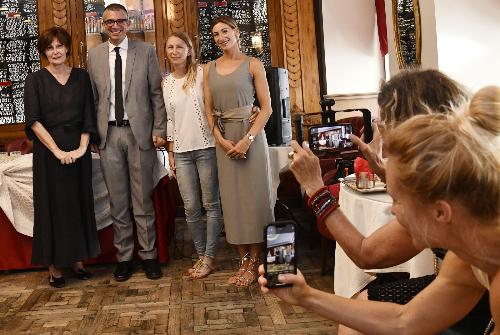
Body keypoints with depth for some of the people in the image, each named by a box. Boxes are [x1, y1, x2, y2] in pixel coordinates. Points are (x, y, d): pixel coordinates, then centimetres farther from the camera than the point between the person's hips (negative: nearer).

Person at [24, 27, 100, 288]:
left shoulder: (81, 77, 7)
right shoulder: (35, 80, 0)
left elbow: (88, 117, 3)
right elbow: (33, 121, -7)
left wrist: (82, 147, -10)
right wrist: (58, 151, -15)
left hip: (78, 151, 3)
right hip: (48, 151, -2)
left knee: (80, 204, 7)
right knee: (52, 205, 3)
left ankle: (77, 259, 20)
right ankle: (54, 267, 12)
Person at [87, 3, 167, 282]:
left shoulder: (146, 51, 3)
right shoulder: (95, 55, 10)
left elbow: (157, 93, 1)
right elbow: (93, 97, 10)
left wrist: (159, 130, -5)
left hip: (139, 132, -2)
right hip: (109, 134, 2)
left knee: (143, 199, 4)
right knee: (118, 201, 8)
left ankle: (149, 255, 15)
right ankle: (124, 257, 18)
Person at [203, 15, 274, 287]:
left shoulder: (252, 65, -1)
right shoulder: (210, 69, 10)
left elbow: (266, 107, -5)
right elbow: (209, 109, 9)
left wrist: (248, 139, -16)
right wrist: (221, 139, -6)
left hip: (250, 134, -4)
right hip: (224, 139, 4)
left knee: (253, 195, 0)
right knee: (231, 198, 5)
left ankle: (255, 261, 10)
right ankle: (243, 260, 15)